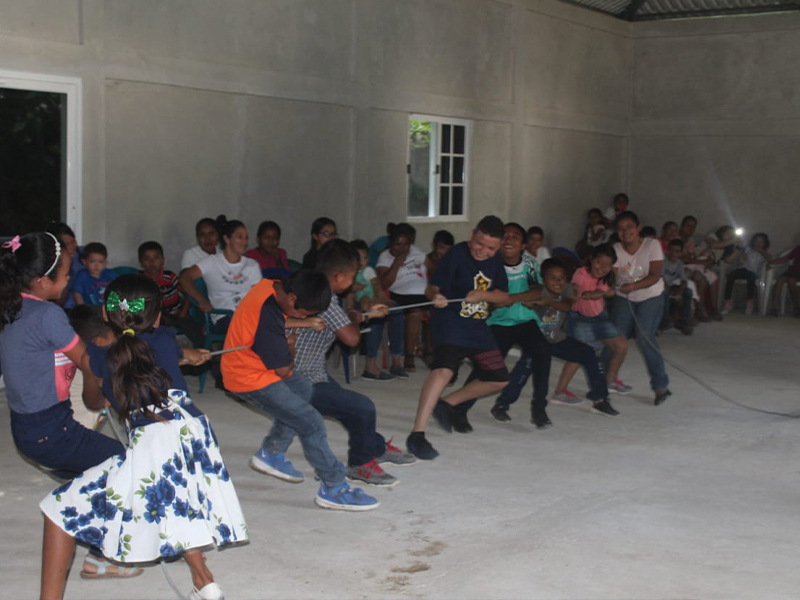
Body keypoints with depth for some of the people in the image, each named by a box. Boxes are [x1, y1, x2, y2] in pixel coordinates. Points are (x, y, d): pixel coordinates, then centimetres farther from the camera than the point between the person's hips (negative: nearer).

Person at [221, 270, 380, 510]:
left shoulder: (270, 285, -7)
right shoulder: (268, 317, -33)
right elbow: (283, 369, -20)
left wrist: (303, 323, 2)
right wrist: (291, 347, -2)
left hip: (247, 364, 10)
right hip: (251, 379, -10)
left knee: (303, 389, 27)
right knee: (311, 423, -9)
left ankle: (271, 454, 33)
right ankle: (333, 488, -1)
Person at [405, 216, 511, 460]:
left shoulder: (495, 262, 8)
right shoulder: (457, 254, -11)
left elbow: (504, 296, 6)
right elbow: (432, 287, -15)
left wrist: (481, 295, -14)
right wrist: (435, 296, -39)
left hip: (478, 327, 8)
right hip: (450, 322, -8)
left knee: (498, 380, 11)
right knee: (444, 369, -31)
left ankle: (446, 404, 26)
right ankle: (417, 435, -34)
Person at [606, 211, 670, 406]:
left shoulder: (652, 245, -14)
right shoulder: (616, 249, -9)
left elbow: (655, 275, -19)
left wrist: (633, 286, -33)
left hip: (650, 297, -2)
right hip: (624, 298, 2)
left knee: (644, 337, -17)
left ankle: (661, 386, -7)